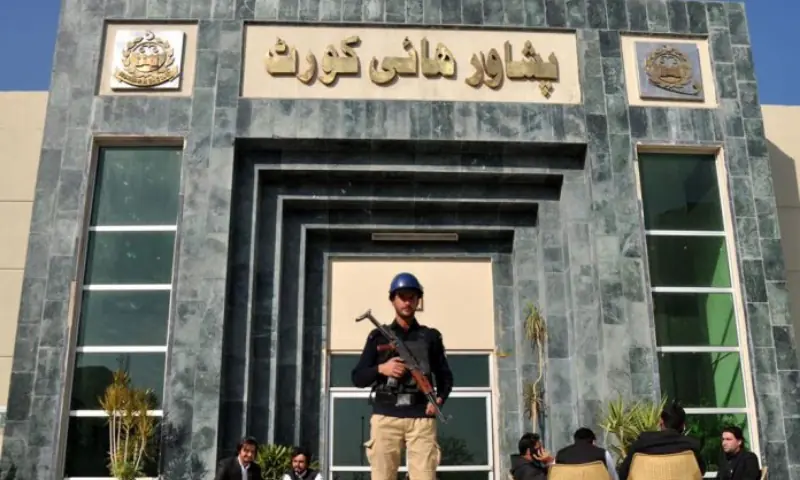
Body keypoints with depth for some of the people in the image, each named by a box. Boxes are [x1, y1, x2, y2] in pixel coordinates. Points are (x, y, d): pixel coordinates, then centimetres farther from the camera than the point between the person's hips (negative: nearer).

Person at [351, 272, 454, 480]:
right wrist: (380, 369, -9)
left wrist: (440, 399, -2)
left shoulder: (430, 337, 16)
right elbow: (357, 377, 11)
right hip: (385, 416, 0)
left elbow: (445, 376, 18)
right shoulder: (378, 337, 14)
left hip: (421, 417, 0)